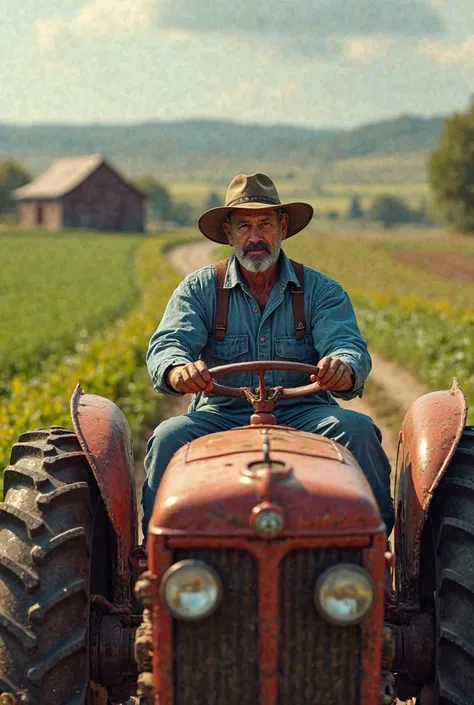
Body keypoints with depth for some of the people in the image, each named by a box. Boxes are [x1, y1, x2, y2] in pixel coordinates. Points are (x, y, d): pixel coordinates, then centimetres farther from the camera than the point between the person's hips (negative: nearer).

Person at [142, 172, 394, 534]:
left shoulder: (321, 290, 6)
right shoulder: (200, 288, 7)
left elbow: (349, 346, -9)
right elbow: (168, 344, -7)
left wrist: (344, 369, -37)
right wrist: (178, 370, -34)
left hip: (303, 414, 0)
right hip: (222, 415, 0)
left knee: (357, 429, -28)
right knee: (170, 437, -29)